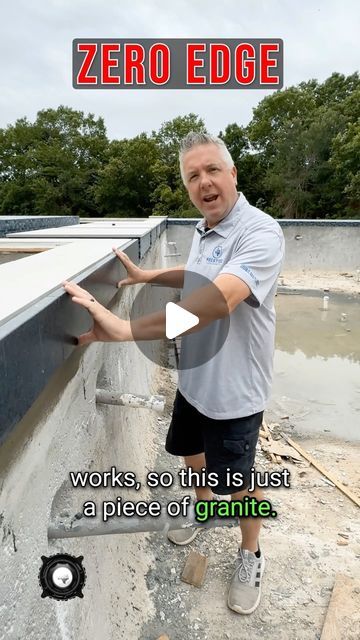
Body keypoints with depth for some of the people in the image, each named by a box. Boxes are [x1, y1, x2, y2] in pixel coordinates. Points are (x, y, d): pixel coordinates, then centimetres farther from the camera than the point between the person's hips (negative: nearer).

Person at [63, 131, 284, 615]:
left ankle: (250, 556, 42)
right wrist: (147, 276, 5)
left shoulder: (260, 234, -27)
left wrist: (125, 329, -48)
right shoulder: (204, 229, 2)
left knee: (237, 482, 13)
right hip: (194, 378, 8)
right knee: (191, 449, 28)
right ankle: (203, 505, 59)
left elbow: (217, 300, -42)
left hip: (233, 388, -7)